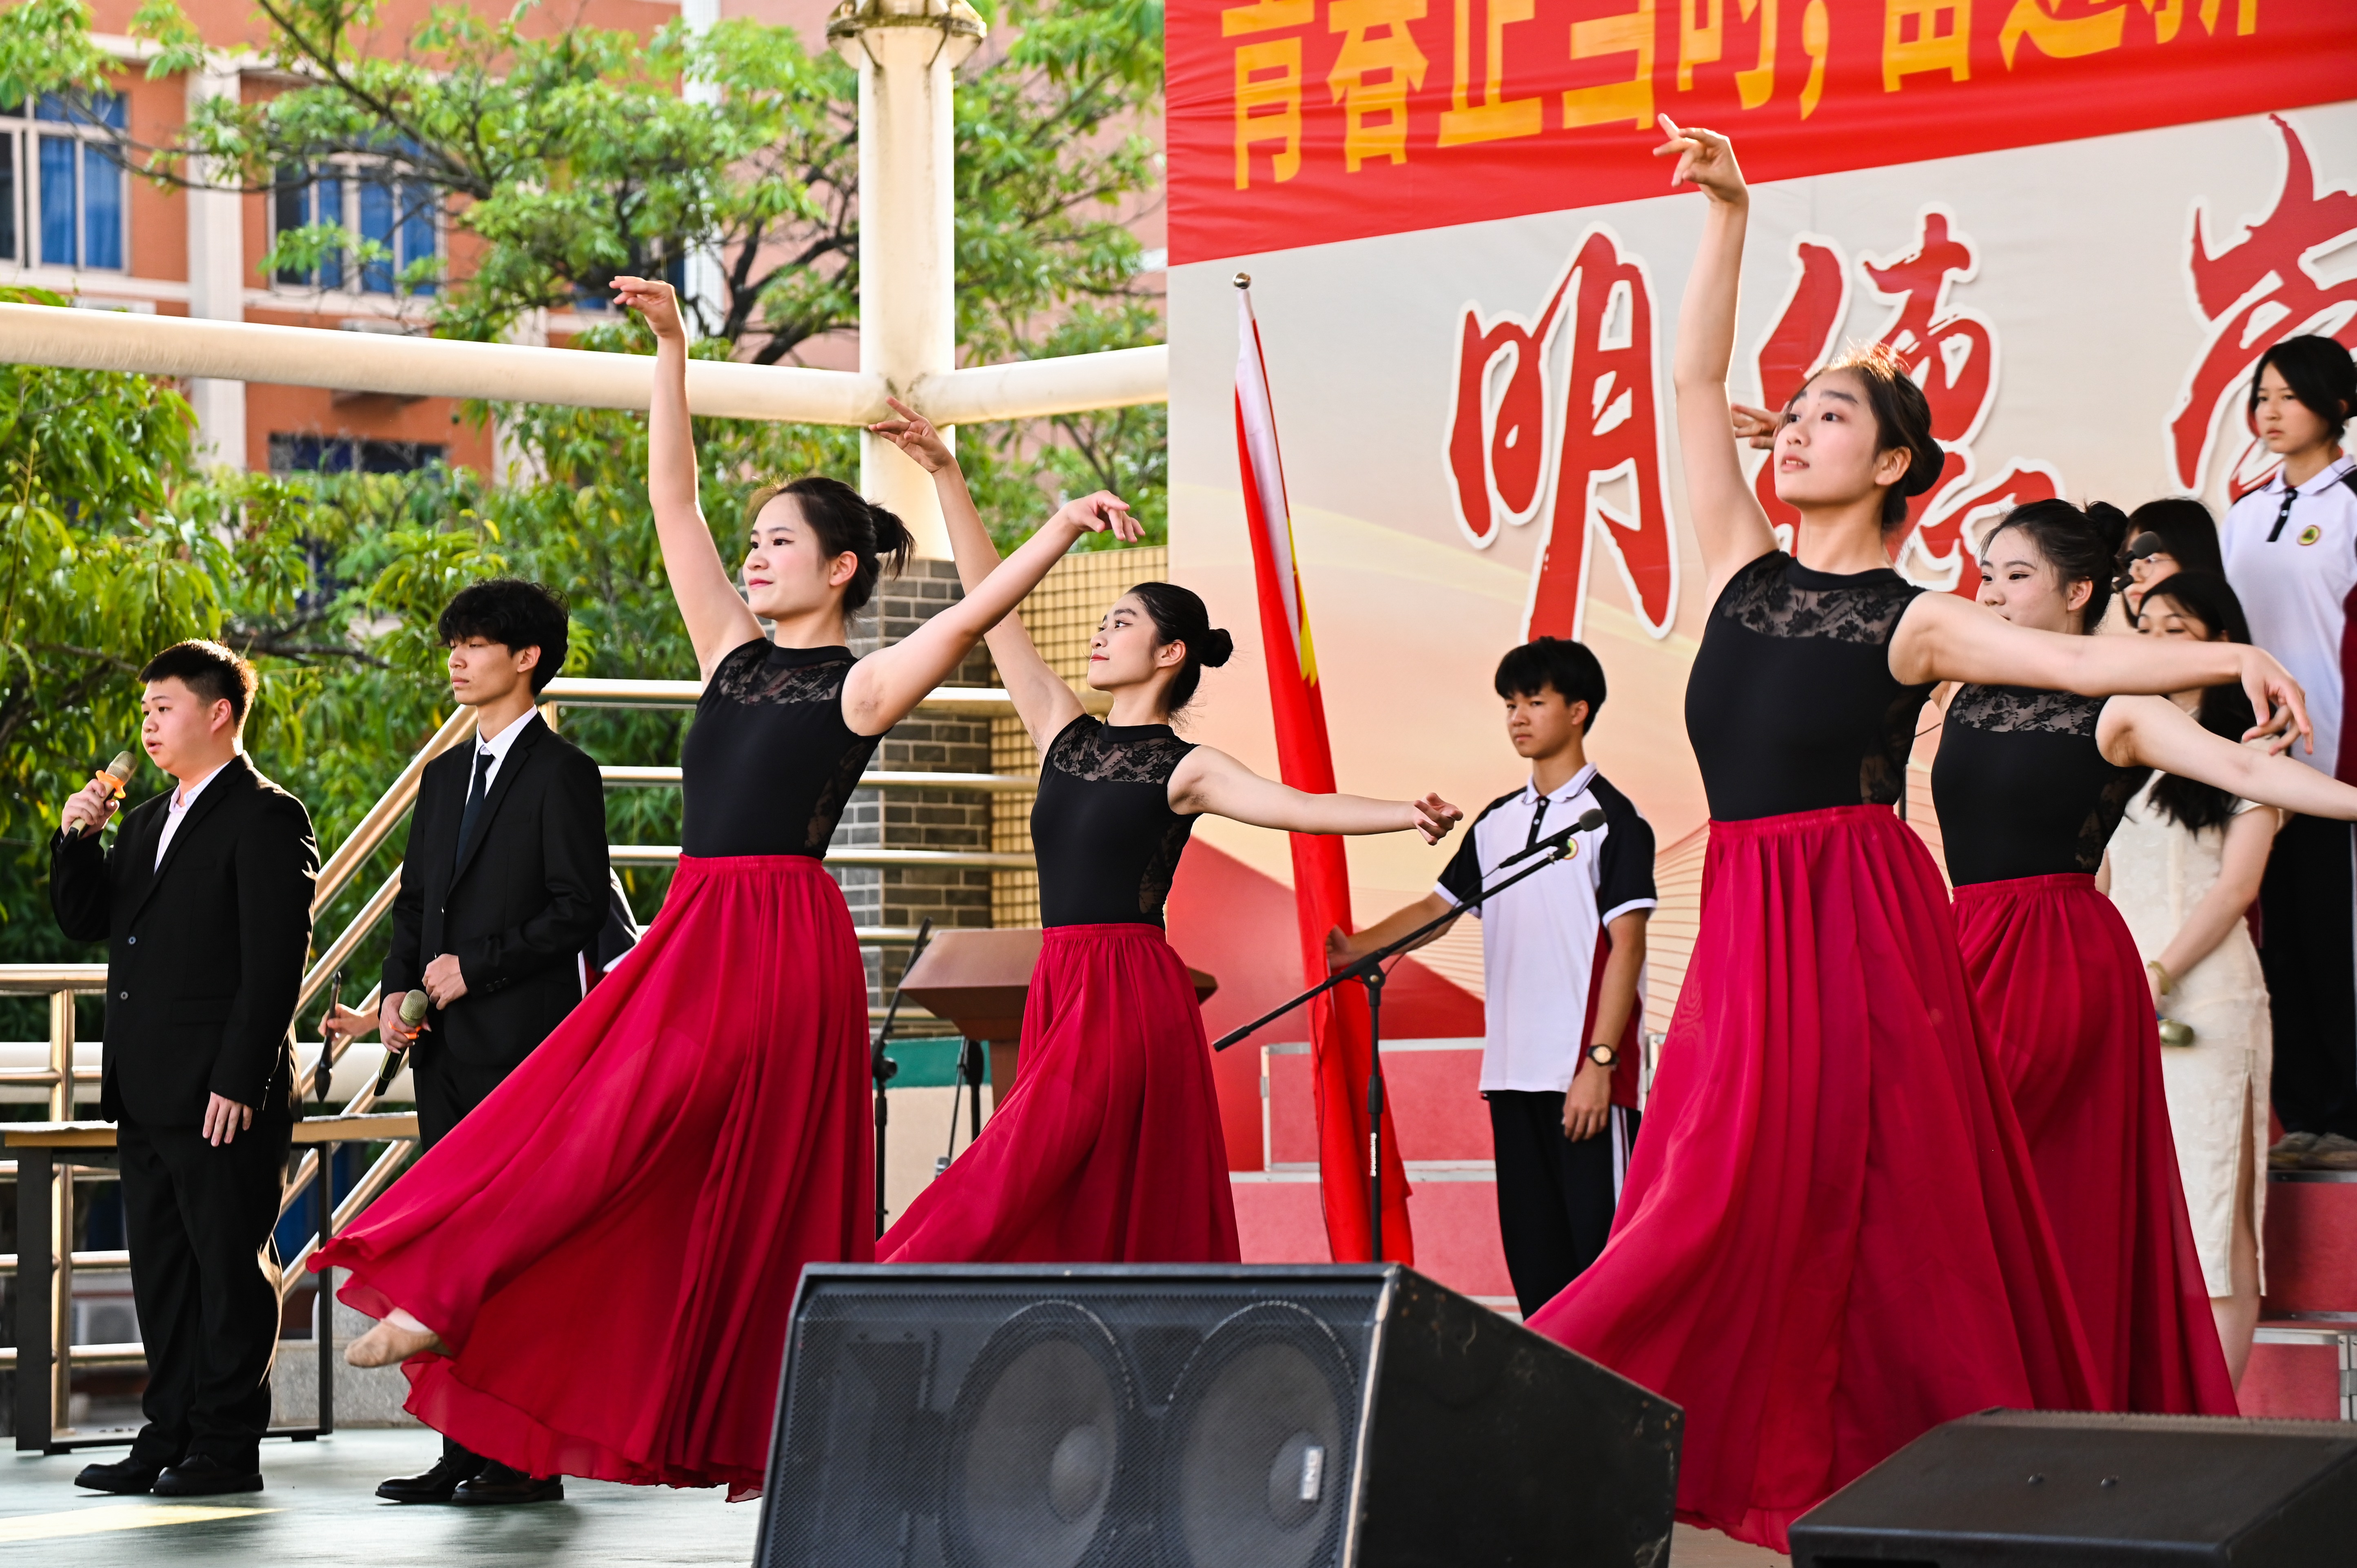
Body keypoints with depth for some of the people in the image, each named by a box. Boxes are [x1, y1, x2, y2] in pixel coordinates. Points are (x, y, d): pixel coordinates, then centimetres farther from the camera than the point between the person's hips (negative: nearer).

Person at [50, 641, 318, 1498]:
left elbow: (276, 961, -14)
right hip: (146, 1096, 9)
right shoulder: (147, 822, 19)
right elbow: (86, 922, 22)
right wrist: (78, 839, 5)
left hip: (222, 1096, -9)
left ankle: (227, 1448, 2)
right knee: (161, 1269, 12)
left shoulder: (267, 819, -8)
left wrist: (239, 1083, -19)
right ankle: (170, 1436, 18)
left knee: (230, 1267, -2)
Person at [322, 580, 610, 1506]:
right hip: (446, 1048, 8)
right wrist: (398, 990, 4)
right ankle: (467, 1450, 12)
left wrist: (472, 967, -14)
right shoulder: (446, 775, 19)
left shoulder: (561, 775, -5)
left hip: (525, 1039, -8)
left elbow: (580, 909, -12)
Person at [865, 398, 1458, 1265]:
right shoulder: (1065, 735, 13)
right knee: (1069, 1223, 4)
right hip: (1058, 989, 6)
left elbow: (1297, 805, -16)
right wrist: (945, 475, 11)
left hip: (1131, 994, -6)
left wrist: (1405, 814, -33)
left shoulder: (1185, 769, -2)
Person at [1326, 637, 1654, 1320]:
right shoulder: (1497, 823, 17)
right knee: (1532, 1250, 7)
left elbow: (1627, 947, -10)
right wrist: (1361, 946, 3)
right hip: (1513, 1071, 7)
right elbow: (1440, 909, 22)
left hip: (1585, 1072, -7)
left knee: (1603, 1236, -9)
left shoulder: (1611, 819, -4)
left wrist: (1600, 1063, -17)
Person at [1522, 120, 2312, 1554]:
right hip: (1747, 919, 5)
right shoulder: (1744, 572, 11)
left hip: (1859, 922, -5)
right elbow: (1696, 384, 8)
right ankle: (1773, 1461, 3)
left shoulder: (1912, 623, -1)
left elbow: (2072, 656, -12)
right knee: (1730, 1191, -1)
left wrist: (2225, 658, -26)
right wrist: (1729, 216, 3)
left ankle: (1927, 1468, 2)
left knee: (1873, 1194, -5)